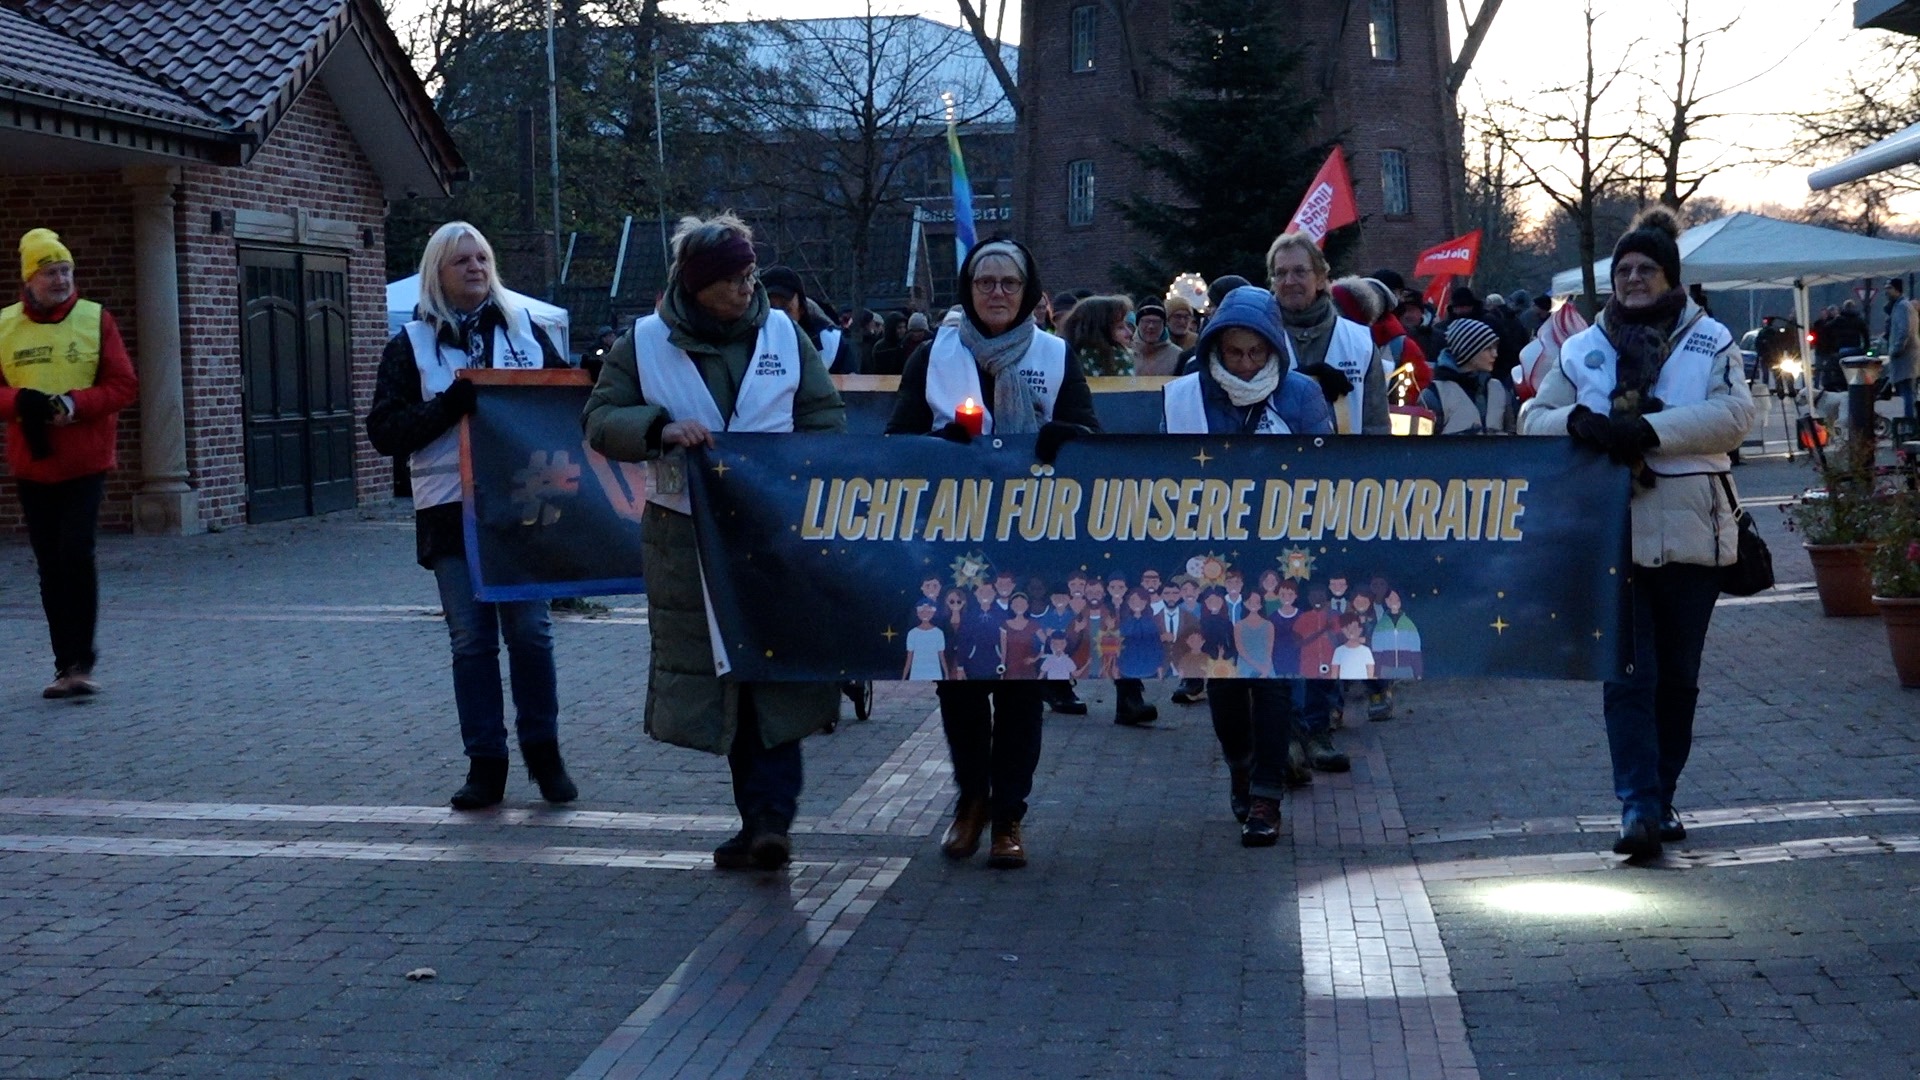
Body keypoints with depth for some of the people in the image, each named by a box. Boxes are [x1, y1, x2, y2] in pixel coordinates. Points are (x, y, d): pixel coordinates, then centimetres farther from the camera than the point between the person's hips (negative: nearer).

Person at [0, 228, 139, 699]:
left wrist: (75, 403, -18)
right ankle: (66, 665, 15)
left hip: (86, 463, -2)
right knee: (50, 567, 7)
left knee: (77, 556, -13)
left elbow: (125, 385, -3)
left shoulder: (97, 319, -1)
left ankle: (80, 662, -5)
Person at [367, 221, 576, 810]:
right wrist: (452, 404, -16)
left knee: (530, 631, 1)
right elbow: (384, 431, -2)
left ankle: (543, 750, 15)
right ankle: (485, 762, 10)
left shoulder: (523, 329, 11)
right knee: (471, 640, 3)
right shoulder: (410, 346, 5)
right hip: (452, 511, -1)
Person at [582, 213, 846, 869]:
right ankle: (763, 817, 12)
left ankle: (769, 816, -13)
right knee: (718, 672, 3)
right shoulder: (644, 343, 5)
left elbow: (826, 419, 10)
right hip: (688, 539, 0)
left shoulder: (784, 334, 8)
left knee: (777, 673, -9)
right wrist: (661, 428, -16)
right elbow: (601, 420, 1)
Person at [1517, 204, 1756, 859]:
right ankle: (1639, 806, -12)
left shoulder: (1711, 342, 5)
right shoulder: (1583, 350, 10)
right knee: (1628, 676, -9)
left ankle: (1658, 800, 20)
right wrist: (1577, 421, -15)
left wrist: (1649, 429, -21)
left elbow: (1732, 415, -10)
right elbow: (1533, 419, 7)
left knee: (1678, 677, 9)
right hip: (1611, 532, 0)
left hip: (1690, 534, 0)